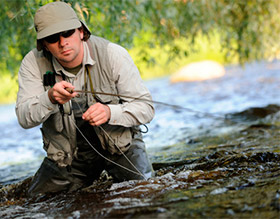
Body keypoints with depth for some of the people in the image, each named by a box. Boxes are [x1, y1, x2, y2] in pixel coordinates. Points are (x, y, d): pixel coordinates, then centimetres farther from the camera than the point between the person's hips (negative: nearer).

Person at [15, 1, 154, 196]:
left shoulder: (113, 54, -16)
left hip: (119, 141, -2)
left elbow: (145, 107, -16)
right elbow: (24, 118, -17)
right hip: (68, 152, 2)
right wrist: (50, 98, -38)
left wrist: (110, 112, -36)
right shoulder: (33, 63, -12)